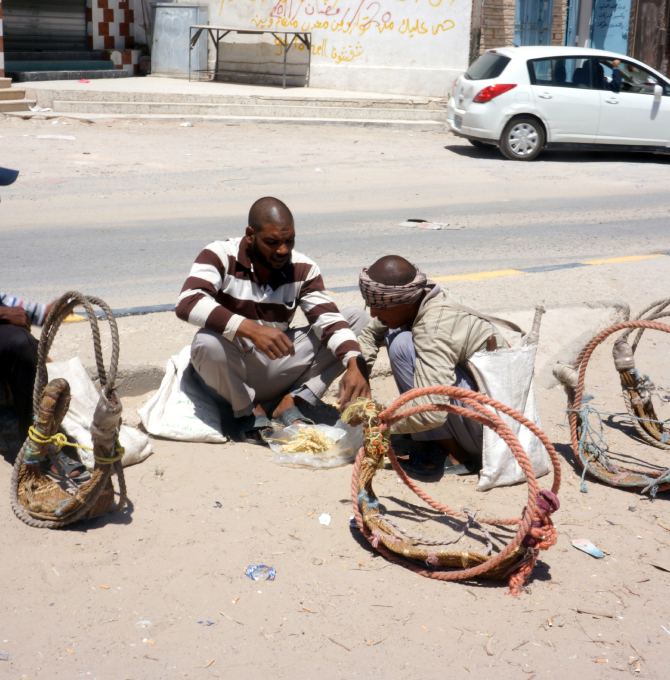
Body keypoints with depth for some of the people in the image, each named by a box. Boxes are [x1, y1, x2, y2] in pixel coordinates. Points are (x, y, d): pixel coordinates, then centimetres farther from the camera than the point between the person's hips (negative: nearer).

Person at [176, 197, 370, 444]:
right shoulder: (221, 255, -13)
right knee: (208, 342, -39)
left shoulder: (303, 269, -3)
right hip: (231, 374, -3)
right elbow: (187, 303, -30)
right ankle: (247, 411, -7)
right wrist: (251, 329, -42)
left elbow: (329, 319, -11)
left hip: (277, 371, 3)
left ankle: (291, 403, -11)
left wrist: (354, 365, -31)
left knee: (359, 317, -6)